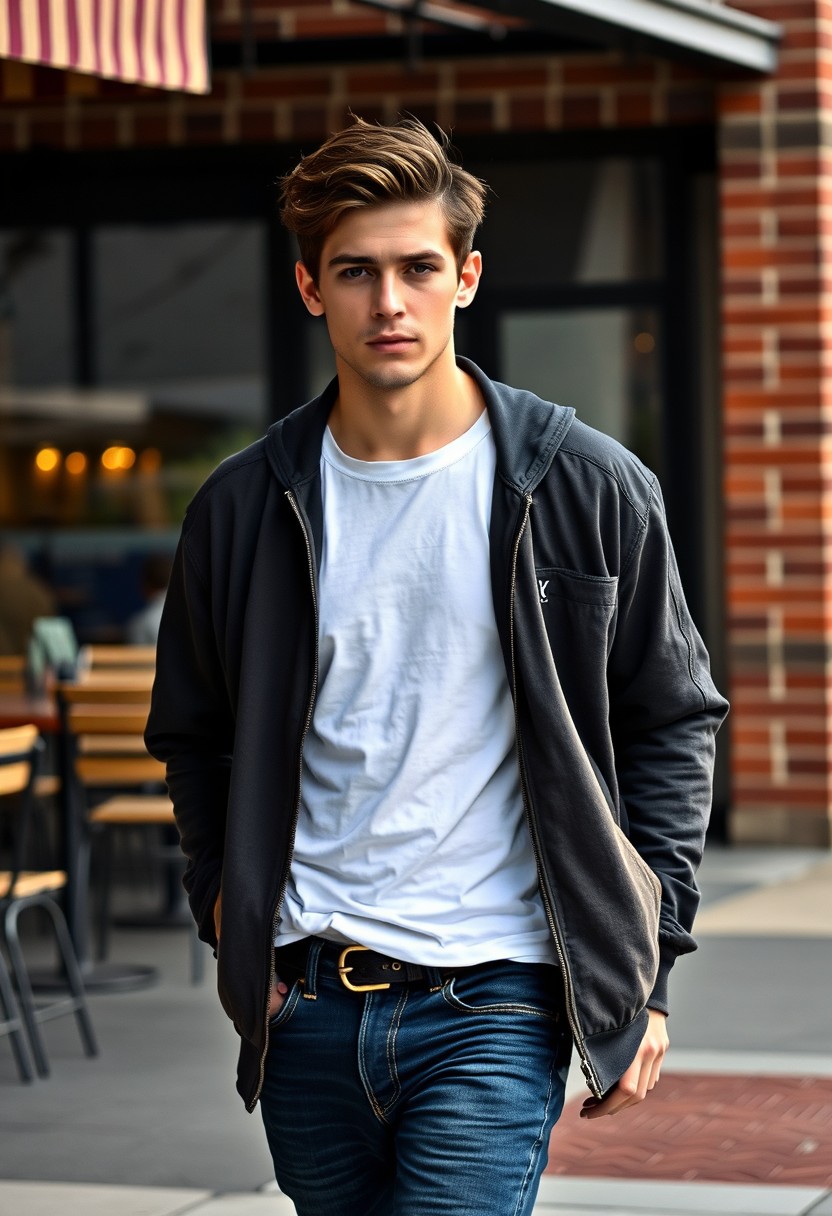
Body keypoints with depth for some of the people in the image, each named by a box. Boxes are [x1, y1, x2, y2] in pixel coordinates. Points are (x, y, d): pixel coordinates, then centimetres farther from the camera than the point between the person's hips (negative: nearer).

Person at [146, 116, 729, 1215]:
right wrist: (226, 908, 5)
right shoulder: (244, 507, 4)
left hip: (493, 999, -3)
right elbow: (194, 733, 17)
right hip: (308, 1004, 3)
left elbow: (672, 723, 5)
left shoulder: (589, 489, -2)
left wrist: (645, 968, 1)